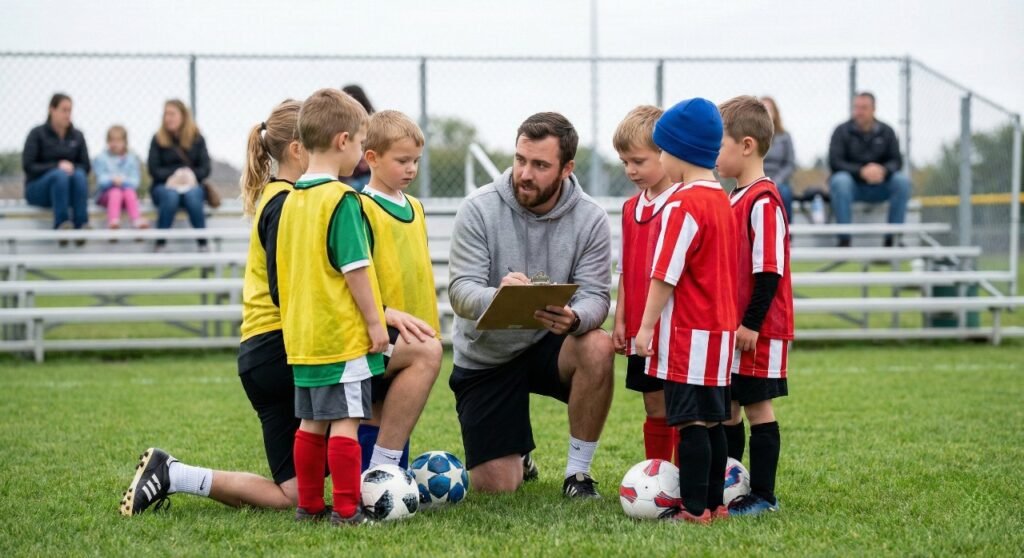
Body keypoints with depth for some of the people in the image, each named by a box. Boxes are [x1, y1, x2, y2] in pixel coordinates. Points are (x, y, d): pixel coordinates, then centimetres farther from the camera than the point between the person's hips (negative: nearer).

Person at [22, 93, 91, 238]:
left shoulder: (77, 136, 9)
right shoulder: (37, 134, -1)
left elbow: (86, 167, 7)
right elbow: (28, 166, -8)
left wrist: (72, 167, -16)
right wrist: (56, 167, -19)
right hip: (38, 190, -3)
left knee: (79, 175, -31)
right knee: (60, 174, -35)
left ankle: (82, 224, -43)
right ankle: (61, 223, -46)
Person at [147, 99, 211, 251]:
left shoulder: (197, 139, 9)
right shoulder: (158, 140, 7)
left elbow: (205, 169, 3)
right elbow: (154, 170, 0)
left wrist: (190, 175, -17)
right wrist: (173, 175, -16)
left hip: (192, 185, 1)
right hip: (164, 186, 0)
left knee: (193, 196, -35)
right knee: (170, 196, -36)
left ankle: (203, 244, -33)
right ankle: (160, 245, -33)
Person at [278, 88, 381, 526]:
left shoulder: (293, 199, 12)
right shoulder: (342, 199, -13)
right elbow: (355, 267, -16)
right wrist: (376, 322, -11)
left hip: (304, 335, 8)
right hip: (343, 333, -8)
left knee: (312, 423, 12)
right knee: (345, 420, -6)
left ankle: (310, 505, 17)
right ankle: (346, 509, -5)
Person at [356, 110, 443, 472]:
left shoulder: (415, 208, 18)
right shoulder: (360, 208, -9)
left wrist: (432, 328, 22)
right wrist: (386, 313, -26)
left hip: (409, 334, 8)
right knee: (427, 352, -30)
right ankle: (377, 471, -27)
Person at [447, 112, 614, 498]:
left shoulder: (590, 219, -11)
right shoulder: (479, 210, -15)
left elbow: (595, 296, -17)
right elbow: (460, 293, -21)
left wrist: (574, 318, -42)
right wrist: (499, 295, -45)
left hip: (548, 347, 1)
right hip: (484, 356, -1)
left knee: (598, 348, -34)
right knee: (494, 488, -9)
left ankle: (578, 471, -14)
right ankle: (517, 458, 33)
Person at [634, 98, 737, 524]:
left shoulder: (683, 205, -15)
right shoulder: (722, 200, 12)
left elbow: (666, 274, -17)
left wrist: (647, 326, -11)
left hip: (688, 334, -9)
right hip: (720, 329, 9)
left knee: (690, 423, -7)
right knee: (711, 421, 12)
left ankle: (694, 509, -6)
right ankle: (714, 502, 17)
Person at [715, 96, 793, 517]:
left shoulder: (763, 201, -16)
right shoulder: (736, 199, 13)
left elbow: (769, 270, -20)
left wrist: (752, 323, -19)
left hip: (758, 329, -9)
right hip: (731, 326, 9)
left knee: (757, 405, -2)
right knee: (727, 406, 13)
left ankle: (763, 495, 5)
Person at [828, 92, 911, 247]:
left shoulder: (886, 132, 6)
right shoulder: (842, 131, -2)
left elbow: (896, 161, -1)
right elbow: (835, 162, -12)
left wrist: (883, 170, -25)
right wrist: (861, 171, -27)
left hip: (879, 187, 2)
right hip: (852, 184, -2)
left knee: (902, 181, -24)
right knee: (840, 180, -36)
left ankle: (892, 238, -22)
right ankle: (844, 239, -35)